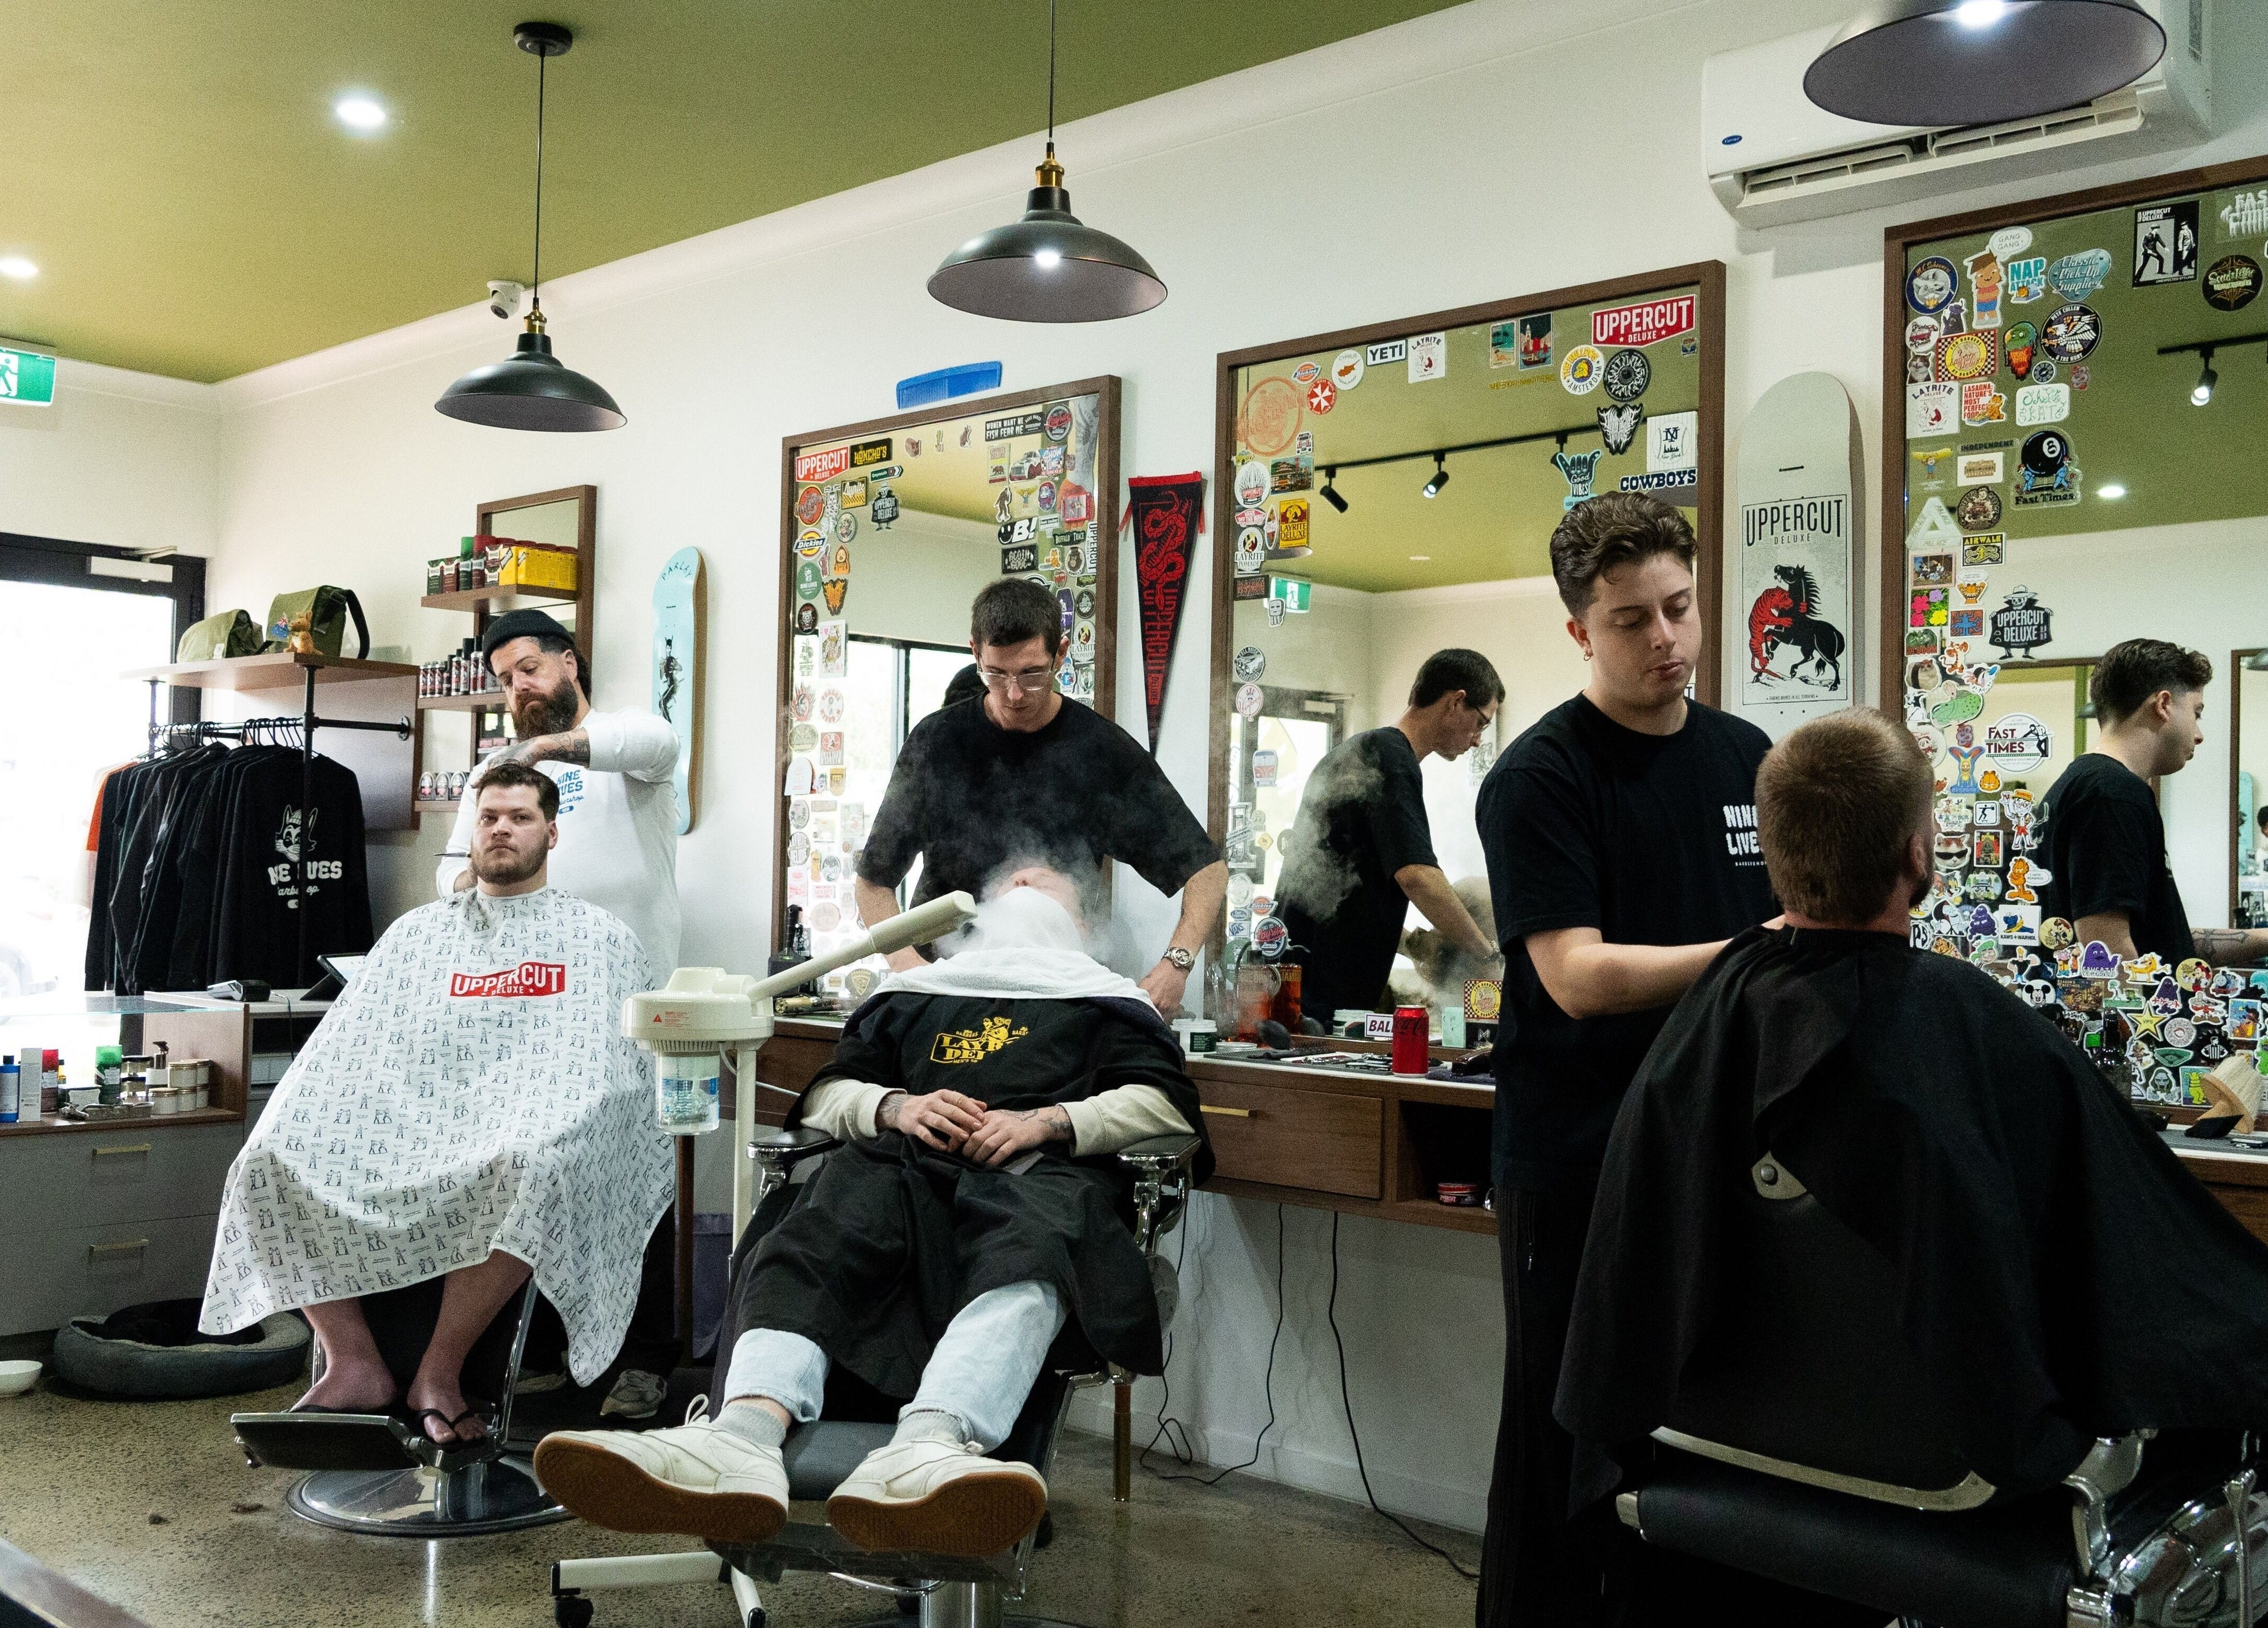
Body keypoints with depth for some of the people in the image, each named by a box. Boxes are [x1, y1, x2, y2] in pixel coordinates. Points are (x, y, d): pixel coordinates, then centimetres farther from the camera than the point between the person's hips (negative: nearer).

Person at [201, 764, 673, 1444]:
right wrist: (291, 1129, 0)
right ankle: (353, 1362, -17)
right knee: (274, 1156, -23)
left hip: (518, 1142, -3)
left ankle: (440, 1369, -23)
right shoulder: (417, 933, 26)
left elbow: (619, 1068, 7)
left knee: (526, 1166, -40)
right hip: (402, 1131, 4)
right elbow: (345, 1054, 18)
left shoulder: (599, 939, 16)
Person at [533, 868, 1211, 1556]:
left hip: (1044, 1168, -2)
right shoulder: (912, 993, 39)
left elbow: (1163, 1104, 15)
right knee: (813, 1239, -34)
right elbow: (825, 1094, 29)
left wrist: (1049, 1121, -3)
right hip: (909, 1162, 3)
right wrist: (895, 1106, 5)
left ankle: (926, 1448, -69)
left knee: (1024, 1255, -41)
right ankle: (742, 1435, -61)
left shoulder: (1107, 997, 32)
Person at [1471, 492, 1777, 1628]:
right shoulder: (1538, 777, -9)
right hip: (1577, 1161, -5)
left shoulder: (1749, 758, 10)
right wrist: (1751, 954, -25)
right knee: (1566, 1439, 4)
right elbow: (1578, 976, -18)